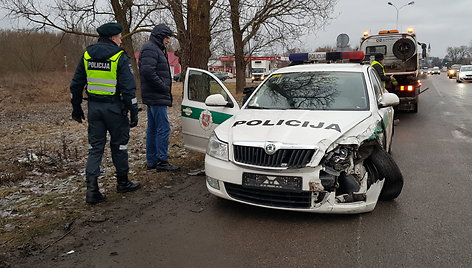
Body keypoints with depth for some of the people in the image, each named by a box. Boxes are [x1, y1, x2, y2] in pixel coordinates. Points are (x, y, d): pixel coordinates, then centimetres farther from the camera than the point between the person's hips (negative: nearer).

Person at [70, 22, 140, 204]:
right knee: (119, 145, 10)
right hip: (114, 107, -4)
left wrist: (76, 107, 20)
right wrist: (133, 112, -10)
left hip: (94, 107, 5)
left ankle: (92, 189, 0)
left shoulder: (87, 54, 8)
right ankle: (122, 182, 24)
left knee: (95, 147, 8)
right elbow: (128, 87, -14)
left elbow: (76, 84, 11)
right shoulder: (120, 57, -10)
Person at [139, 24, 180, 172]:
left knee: (153, 129, 12)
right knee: (163, 128, -9)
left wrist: (165, 89, 11)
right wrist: (163, 87, -17)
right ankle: (162, 161, -4)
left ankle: (152, 161, 19)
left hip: (152, 97, 11)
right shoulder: (150, 49, -11)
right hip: (156, 98, -11)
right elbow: (148, 71, -25)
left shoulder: (156, 49, 21)